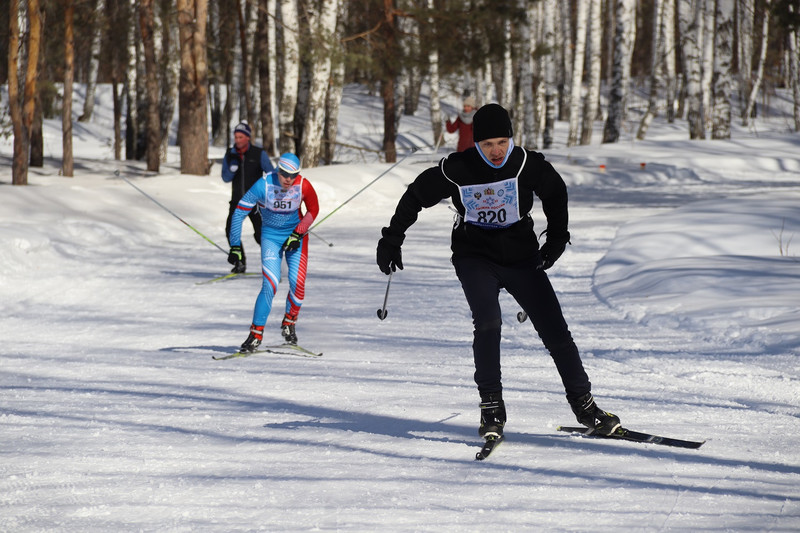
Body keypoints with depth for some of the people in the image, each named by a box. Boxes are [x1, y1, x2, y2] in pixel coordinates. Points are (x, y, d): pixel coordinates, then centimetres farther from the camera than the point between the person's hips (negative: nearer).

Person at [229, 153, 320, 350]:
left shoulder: (303, 186, -18)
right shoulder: (263, 186, -23)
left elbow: (313, 209, 1)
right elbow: (239, 212, -14)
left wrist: (298, 233, -9)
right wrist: (235, 246, -13)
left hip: (296, 236, 2)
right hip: (271, 236, -2)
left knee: (297, 283, -9)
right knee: (270, 285, -15)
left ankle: (289, 324, 18)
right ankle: (256, 334, -5)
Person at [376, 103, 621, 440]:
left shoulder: (527, 165, -12)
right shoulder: (456, 170, -15)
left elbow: (554, 193, 10)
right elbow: (415, 197, 1)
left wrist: (557, 238, 5)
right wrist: (392, 240, 6)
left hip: (522, 257, 2)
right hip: (475, 257, -2)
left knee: (555, 329, -2)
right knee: (488, 322, -25)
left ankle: (583, 404, 11)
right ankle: (491, 407, -15)